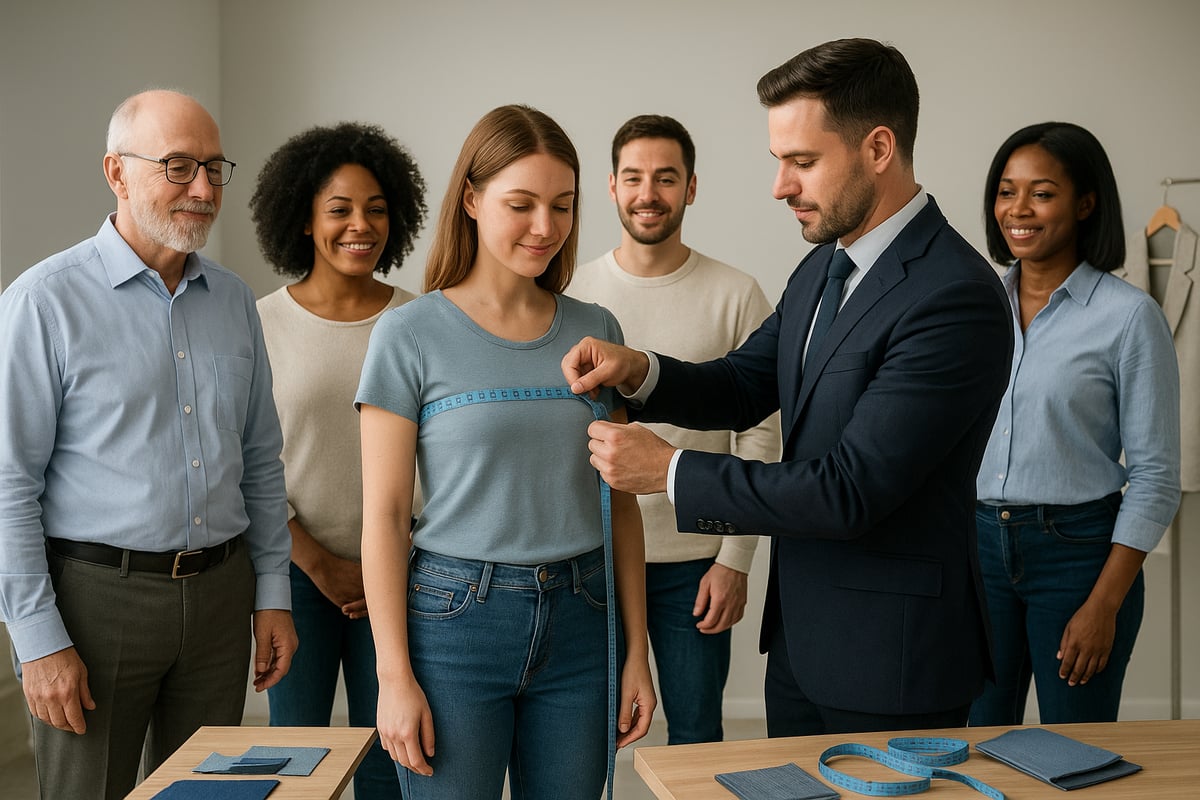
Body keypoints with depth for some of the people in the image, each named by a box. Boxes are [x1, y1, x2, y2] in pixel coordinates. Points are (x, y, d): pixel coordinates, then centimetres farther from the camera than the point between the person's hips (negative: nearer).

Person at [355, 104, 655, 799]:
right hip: (455, 615, -3)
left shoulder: (595, 330, 5)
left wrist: (637, 652, 6)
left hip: (576, 619, 3)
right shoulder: (411, 336, -5)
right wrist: (395, 676, -8)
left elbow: (620, 504, 8)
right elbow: (384, 516, -5)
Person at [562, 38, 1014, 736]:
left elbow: (849, 490, -27)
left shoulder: (956, 298, -24)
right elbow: (744, 388, 12)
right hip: (800, 638, 8)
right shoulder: (824, 267, 5)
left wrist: (669, 470, -21)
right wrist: (637, 370, -8)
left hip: (891, 662, -8)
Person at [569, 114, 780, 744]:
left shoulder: (736, 296, -3)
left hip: (694, 560, -1)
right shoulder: (572, 294, 1)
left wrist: (736, 558, -7)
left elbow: (760, 437, -2)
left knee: (696, 734, 10)